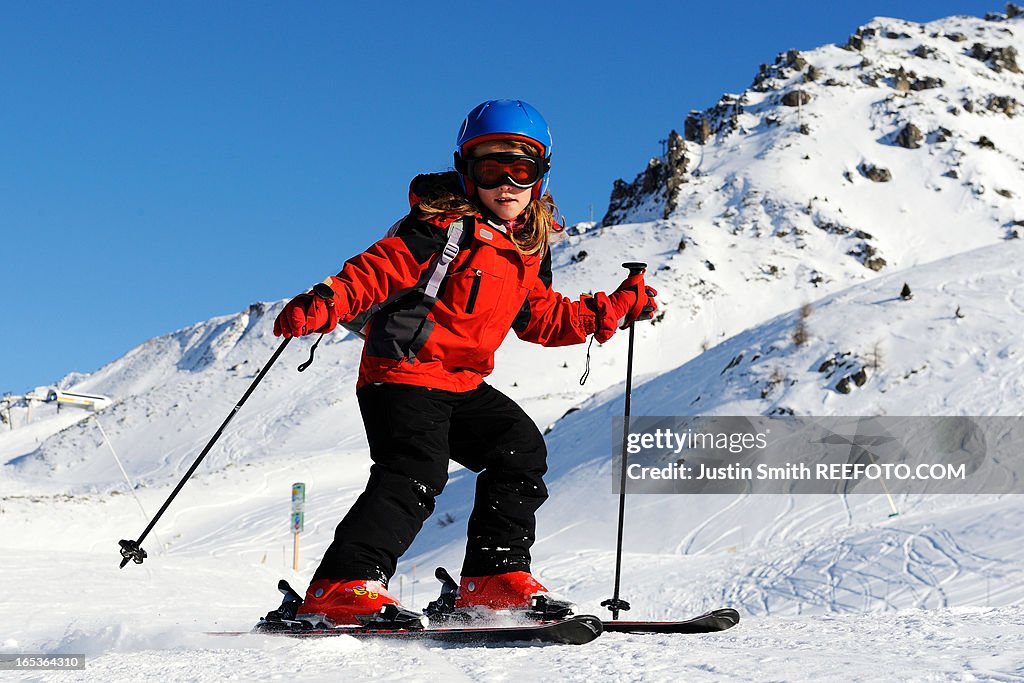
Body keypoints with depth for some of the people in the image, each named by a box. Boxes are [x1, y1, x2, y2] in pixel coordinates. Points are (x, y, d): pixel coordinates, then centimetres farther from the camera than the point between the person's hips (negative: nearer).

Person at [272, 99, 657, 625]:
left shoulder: (530, 249, 13)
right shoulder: (444, 228, -11)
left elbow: (542, 318, 23)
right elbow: (378, 267, -19)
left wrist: (611, 310, 18)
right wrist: (325, 303, -35)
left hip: (462, 384, 8)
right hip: (404, 373, -8)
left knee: (521, 451, 0)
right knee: (415, 473, -22)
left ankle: (493, 580, 5)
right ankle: (342, 587, -24)